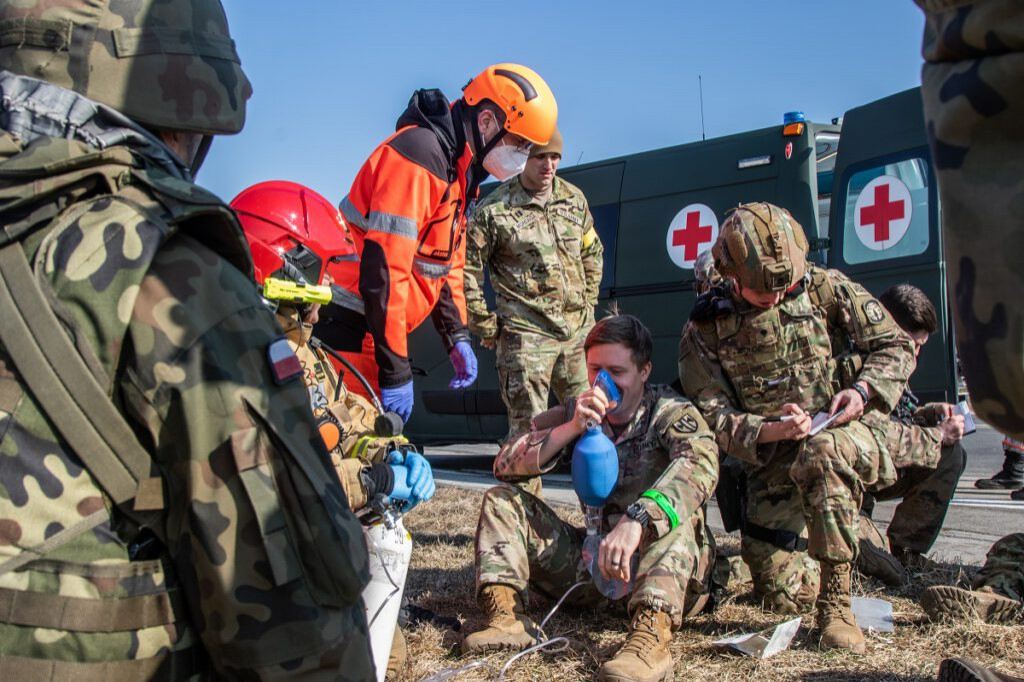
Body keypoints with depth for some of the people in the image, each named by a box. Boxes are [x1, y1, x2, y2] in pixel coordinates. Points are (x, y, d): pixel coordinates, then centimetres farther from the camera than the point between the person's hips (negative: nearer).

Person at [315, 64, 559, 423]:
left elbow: (448, 262, 22)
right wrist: (396, 371, -23)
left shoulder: (459, 170, 13)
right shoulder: (421, 154, -19)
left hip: (372, 327, 10)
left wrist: (458, 337, 15)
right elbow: (384, 267, -25)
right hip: (346, 327, -10)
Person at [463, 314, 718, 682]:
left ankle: (650, 636, -53)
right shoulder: (578, 413, 6)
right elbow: (505, 466, -4)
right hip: (596, 561, 5)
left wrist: (635, 522, -47)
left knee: (676, 518, -35)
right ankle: (507, 615, -25)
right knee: (502, 500, -4)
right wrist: (571, 429, -20)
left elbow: (700, 463, -31)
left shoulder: (671, 413, -7)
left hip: (663, 566, -4)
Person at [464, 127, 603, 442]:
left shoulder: (574, 199, 10)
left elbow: (593, 253, 24)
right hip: (527, 336, -6)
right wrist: (486, 326, -4)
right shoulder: (494, 210, -8)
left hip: (579, 330, 6)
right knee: (529, 428, -5)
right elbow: (467, 269, -5)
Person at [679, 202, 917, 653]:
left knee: (821, 452, -41)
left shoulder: (824, 289, -5)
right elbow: (712, 417, -7)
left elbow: (895, 345, 3)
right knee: (782, 597, 1)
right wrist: (768, 431, -26)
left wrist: (864, 388, -17)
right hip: (771, 468, 3)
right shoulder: (705, 328, -3)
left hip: (845, 438, -2)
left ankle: (836, 600, -28)